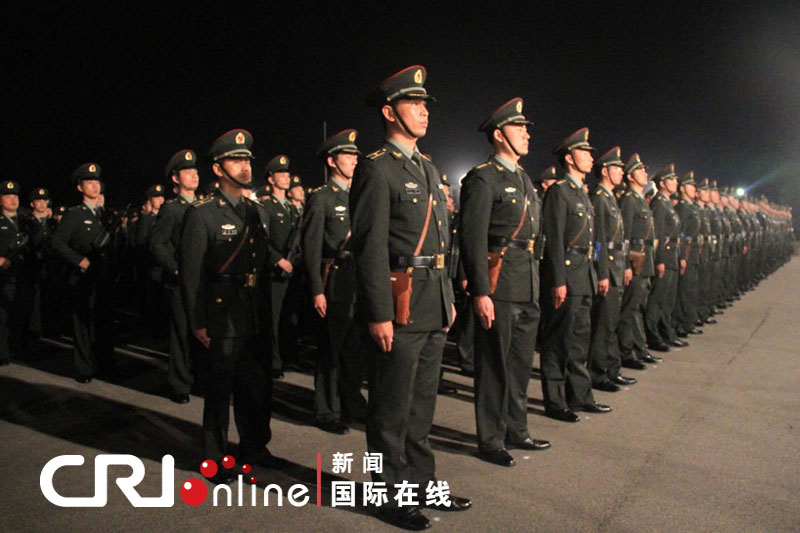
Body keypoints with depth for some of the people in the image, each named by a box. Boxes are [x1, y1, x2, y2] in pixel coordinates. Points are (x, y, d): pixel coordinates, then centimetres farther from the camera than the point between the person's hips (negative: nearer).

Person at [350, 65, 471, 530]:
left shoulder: (429, 169, 17)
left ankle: (422, 483, 32)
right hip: (400, 305, -8)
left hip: (434, 306, 8)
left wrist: (449, 299, 17)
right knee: (392, 408, 5)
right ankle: (392, 495, 20)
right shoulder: (377, 169, -10)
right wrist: (379, 315, -19)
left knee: (422, 403, 18)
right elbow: (370, 247, -15)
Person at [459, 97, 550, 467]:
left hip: (528, 288, 9)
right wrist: (480, 293, -21)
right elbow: (473, 239, -16)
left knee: (521, 363, 17)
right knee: (495, 365, 2)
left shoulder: (523, 179, 18)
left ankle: (516, 432, 31)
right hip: (499, 286, -9)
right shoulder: (483, 179, -10)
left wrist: (536, 283, 17)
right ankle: (490, 441, 16)